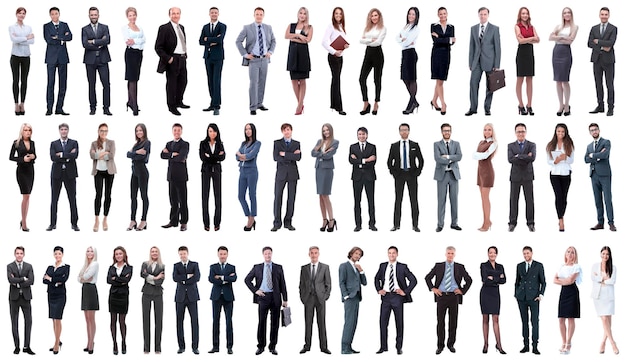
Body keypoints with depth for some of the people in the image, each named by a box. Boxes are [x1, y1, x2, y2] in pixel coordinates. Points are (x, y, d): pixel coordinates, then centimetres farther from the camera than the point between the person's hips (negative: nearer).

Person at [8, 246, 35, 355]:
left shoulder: (29, 266, 6)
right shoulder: (10, 266, 2)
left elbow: (31, 281, -7)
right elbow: (11, 280, -15)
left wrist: (18, 283, -11)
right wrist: (23, 279, -12)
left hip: (25, 297, 1)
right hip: (14, 297, -1)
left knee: (28, 321, -3)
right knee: (14, 322, 3)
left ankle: (26, 346, 1)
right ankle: (17, 346, 9)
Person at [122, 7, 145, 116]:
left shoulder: (140, 28, 14)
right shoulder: (125, 28, -1)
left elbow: (144, 39, -2)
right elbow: (127, 41, -14)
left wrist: (134, 41, -15)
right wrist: (139, 41, -17)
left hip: (139, 53, 6)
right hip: (130, 53, -6)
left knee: (134, 78, 11)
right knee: (132, 78, -9)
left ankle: (130, 101, 19)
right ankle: (135, 106, -11)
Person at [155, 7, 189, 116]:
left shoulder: (181, 27, 13)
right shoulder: (164, 28, -10)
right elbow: (158, 47, -12)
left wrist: (185, 55, 12)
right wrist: (167, 58, -16)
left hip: (182, 59, 7)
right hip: (172, 60, -7)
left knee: (183, 82, 15)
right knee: (171, 83, 2)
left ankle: (178, 102, 32)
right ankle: (172, 106, 13)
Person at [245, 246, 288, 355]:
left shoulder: (278, 267, 8)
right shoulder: (257, 267, 8)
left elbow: (282, 284, 6)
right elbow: (247, 280, 10)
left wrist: (285, 299, 1)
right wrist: (255, 290, -3)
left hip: (275, 297, 1)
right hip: (263, 296, -1)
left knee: (274, 322, 3)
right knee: (262, 322, -3)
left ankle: (272, 347, 10)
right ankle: (261, 346, 5)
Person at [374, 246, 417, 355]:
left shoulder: (402, 267, -1)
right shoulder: (383, 266, 9)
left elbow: (413, 280, -3)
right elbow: (377, 278, 23)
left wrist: (405, 292, -8)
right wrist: (379, 290, 8)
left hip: (397, 296, -3)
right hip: (385, 296, 3)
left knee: (399, 322, 4)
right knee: (383, 322, 1)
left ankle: (399, 346, 12)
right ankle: (383, 347, 7)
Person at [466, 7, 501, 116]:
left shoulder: (494, 29, -1)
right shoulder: (474, 28, 10)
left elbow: (497, 47, -2)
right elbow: (472, 46, 12)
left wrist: (497, 65, -7)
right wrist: (471, 63, 6)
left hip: (489, 61, -2)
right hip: (477, 61, 2)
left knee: (490, 86, 3)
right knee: (473, 83, -8)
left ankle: (487, 108, 11)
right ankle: (473, 108, -3)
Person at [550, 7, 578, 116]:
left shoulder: (574, 26, 4)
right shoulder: (559, 26, 16)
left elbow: (570, 40, -9)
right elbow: (551, 37, 2)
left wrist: (557, 38, -2)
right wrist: (562, 37, -9)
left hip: (566, 52, -5)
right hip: (556, 52, 5)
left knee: (564, 80, -7)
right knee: (558, 80, 4)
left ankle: (567, 106, 1)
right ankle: (561, 105, 9)